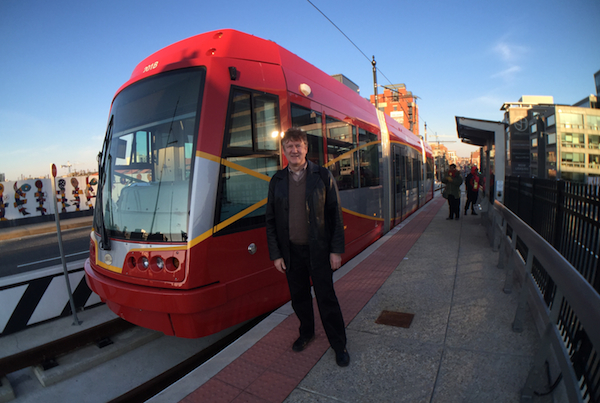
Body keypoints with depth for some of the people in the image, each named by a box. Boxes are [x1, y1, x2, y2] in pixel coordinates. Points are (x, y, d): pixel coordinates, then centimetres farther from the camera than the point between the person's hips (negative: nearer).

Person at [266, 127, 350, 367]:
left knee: (326, 297, 6)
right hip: (291, 251, 3)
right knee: (299, 297, 15)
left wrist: (337, 250, -7)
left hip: (318, 250, -2)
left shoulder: (323, 176, -2)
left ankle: (339, 344, 26)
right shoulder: (277, 181, 3)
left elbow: (335, 215, -2)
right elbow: (271, 220, 5)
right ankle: (306, 333, 40)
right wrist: (275, 254, 1)